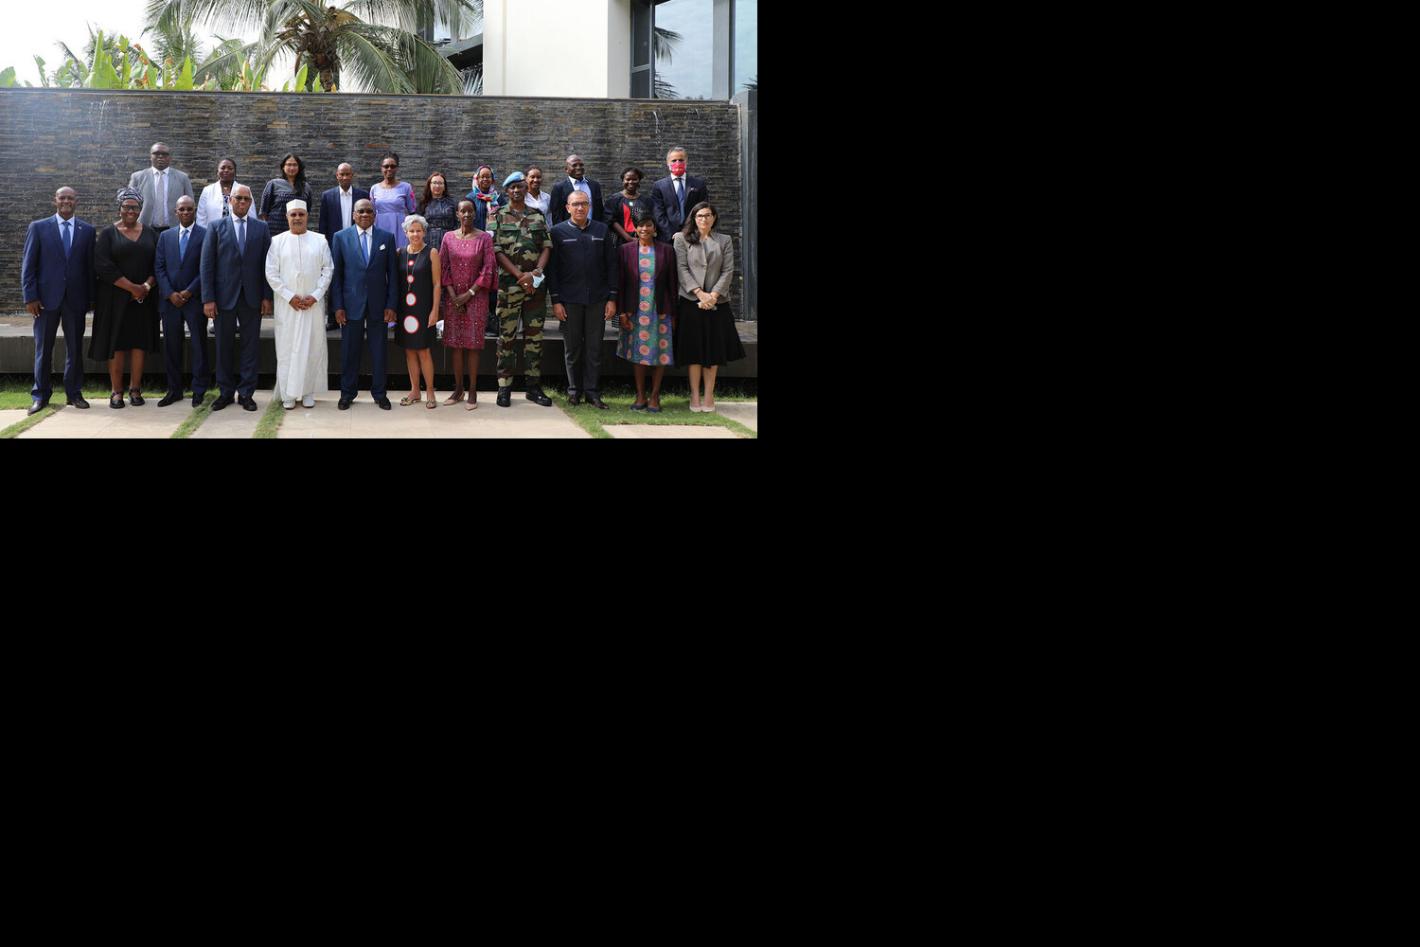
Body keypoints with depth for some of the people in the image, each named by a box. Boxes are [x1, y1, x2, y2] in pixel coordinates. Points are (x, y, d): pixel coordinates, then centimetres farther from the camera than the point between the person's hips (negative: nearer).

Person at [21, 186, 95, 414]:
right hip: (47, 298, -1)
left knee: (75, 347, 6)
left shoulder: (87, 230, 7)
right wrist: (30, 297, -6)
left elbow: (90, 265, 7)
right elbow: (27, 264, 1)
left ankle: (74, 393, 16)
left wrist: (90, 297, 2)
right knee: (43, 347, 4)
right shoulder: (38, 228, 3)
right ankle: (41, 395, 12)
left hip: (76, 298, 1)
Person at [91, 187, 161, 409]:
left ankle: (135, 389, 8)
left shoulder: (150, 234, 10)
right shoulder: (108, 233, 1)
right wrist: (132, 287, -14)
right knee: (116, 343, -1)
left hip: (143, 298, 2)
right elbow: (103, 266, -9)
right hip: (114, 298, -2)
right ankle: (117, 391, 4)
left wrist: (147, 286, -12)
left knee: (139, 342, 2)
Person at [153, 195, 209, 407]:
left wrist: (189, 292, -11)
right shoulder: (165, 236, 11)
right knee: (171, 346, 6)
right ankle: (174, 390, 14)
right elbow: (159, 267, 7)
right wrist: (170, 293, -5)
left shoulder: (205, 235, -1)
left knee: (199, 344, 1)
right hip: (170, 300, 3)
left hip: (195, 299, -3)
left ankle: (199, 390, 8)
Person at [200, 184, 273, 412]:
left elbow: (266, 264, 5)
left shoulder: (261, 228, 7)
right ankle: (226, 392, 15)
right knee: (224, 346, 5)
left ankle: (246, 393, 10)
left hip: (252, 297, 1)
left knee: (250, 346, 3)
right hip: (225, 296, -1)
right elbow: (207, 265, 0)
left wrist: (267, 296, -1)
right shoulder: (216, 228, 4)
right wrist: (208, 299, -6)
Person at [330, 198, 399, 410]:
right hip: (351, 303, 0)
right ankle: (347, 394, 16)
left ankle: (379, 394, 16)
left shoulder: (387, 238, 4)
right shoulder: (341, 237, 3)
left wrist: (391, 305, -3)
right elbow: (336, 274, 2)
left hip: (378, 304, 1)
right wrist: (337, 306, -4)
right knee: (350, 351, 5)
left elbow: (392, 273, 4)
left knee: (378, 351, 6)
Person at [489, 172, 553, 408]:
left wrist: (536, 273, -12)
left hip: (535, 285, 3)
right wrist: (521, 276, -14)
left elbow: (547, 247, 5)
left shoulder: (538, 217, 11)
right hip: (508, 283, -3)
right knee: (506, 337, -1)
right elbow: (497, 251, -5)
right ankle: (504, 388, 4)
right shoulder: (499, 217, 2)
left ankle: (534, 386, 11)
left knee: (534, 336, 6)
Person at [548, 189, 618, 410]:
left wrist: (612, 298, 2)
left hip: (597, 299, 1)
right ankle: (574, 389, 15)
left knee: (594, 347, 3)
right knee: (572, 347, 5)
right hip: (569, 300, -1)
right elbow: (552, 268, 1)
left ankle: (591, 390, 10)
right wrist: (555, 300, -5)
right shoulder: (558, 232, 3)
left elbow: (611, 265, 8)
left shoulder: (602, 230, 8)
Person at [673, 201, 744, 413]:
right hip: (691, 301, -2)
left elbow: (728, 271, 3)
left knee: (714, 349, 2)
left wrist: (714, 295, -10)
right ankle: (695, 396, 3)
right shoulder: (682, 239, 5)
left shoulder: (724, 241, 10)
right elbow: (682, 269, -3)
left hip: (717, 302, 2)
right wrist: (699, 293, -13)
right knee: (694, 349, -2)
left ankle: (709, 395, 6)